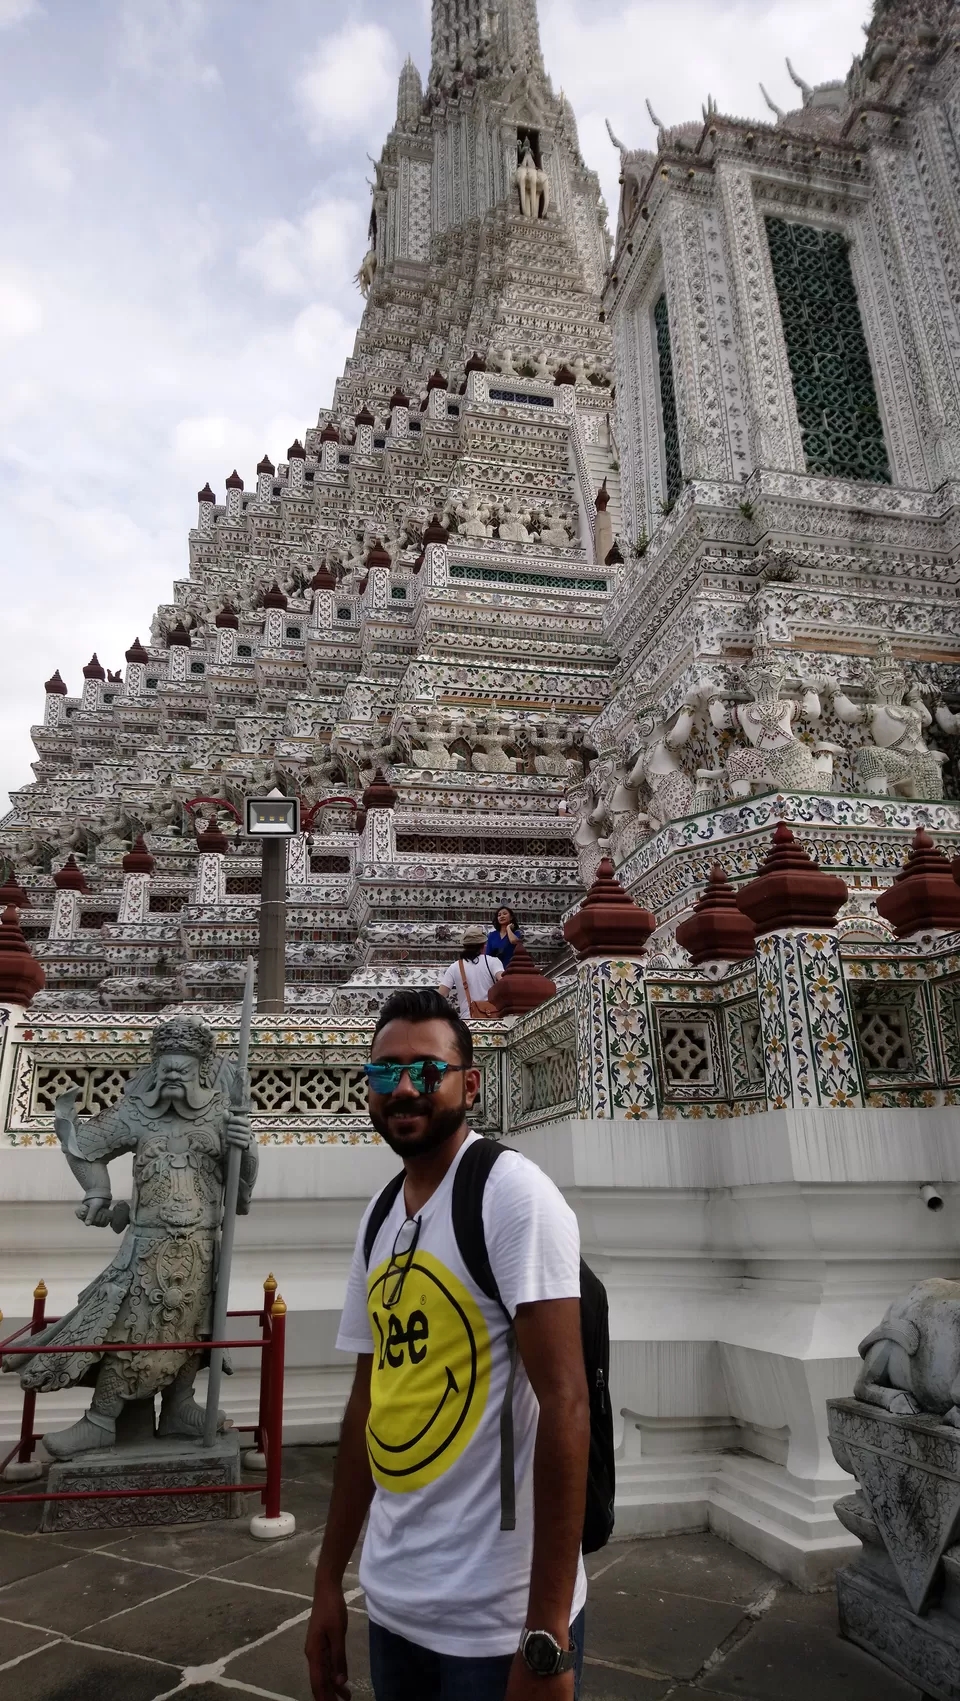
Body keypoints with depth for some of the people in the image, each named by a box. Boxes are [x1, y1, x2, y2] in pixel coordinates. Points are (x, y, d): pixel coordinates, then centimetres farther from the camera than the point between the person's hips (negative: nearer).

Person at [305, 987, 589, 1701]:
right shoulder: (377, 1219, 4)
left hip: (498, 1617, -7)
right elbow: (368, 1401, 11)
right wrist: (330, 1580, 12)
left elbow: (564, 1403, -21)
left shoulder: (511, 1191, -18)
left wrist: (547, 1637, -21)